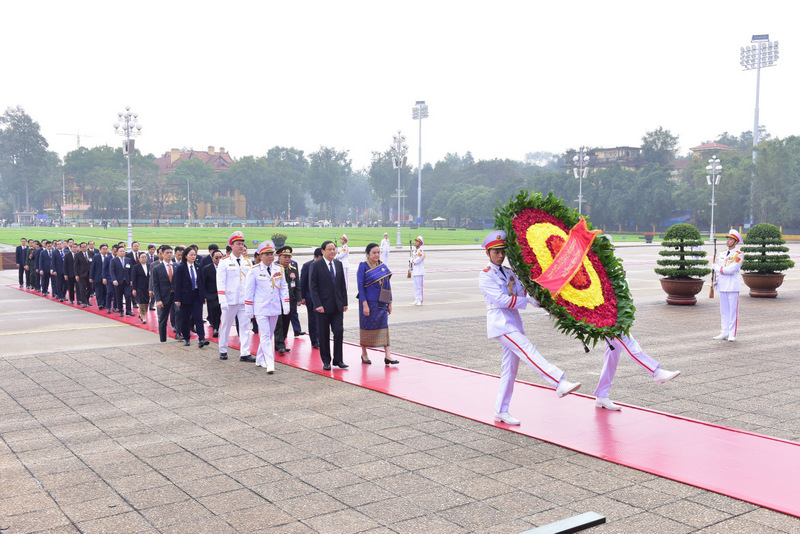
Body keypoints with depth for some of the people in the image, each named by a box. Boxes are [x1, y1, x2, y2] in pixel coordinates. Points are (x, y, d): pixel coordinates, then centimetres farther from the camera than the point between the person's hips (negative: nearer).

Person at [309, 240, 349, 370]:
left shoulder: (339, 264, 9)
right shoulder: (317, 265, -5)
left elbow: (342, 285, 13)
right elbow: (312, 286, -7)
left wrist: (344, 302, 7)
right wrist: (318, 304, -14)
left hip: (337, 306, 4)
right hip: (323, 306, -4)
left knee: (339, 331, -2)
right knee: (324, 334, 4)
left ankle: (338, 359, 10)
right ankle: (326, 361, 16)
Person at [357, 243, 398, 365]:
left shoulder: (383, 266, 8)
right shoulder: (363, 266, -7)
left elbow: (387, 285, 12)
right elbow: (360, 286, -11)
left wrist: (389, 303, 10)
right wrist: (365, 305, -18)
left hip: (381, 303, 4)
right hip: (369, 302, -4)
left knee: (384, 327, -1)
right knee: (366, 327, 5)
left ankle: (387, 355, -2)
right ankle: (364, 354, 19)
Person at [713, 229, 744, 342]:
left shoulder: (738, 255, -6)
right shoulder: (722, 254, 15)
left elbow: (732, 269, -17)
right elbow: (717, 268, 13)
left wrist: (721, 269, -6)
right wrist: (716, 280, 0)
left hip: (733, 285, -6)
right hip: (722, 285, 6)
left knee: (733, 310, -4)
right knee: (724, 310, 9)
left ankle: (732, 334, -1)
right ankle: (725, 332, 15)